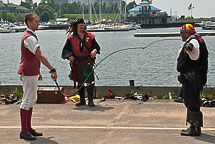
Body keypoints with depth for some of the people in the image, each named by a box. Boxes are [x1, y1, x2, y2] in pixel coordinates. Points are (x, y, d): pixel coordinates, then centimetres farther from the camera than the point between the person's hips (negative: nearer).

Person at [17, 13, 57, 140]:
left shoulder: (31, 36, 16)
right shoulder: (29, 38, -18)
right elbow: (40, 56, -26)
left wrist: (37, 71, 26)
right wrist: (52, 70, -26)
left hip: (32, 72, 11)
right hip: (28, 73, -11)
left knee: (32, 99, 15)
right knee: (27, 100, -6)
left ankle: (28, 128, 22)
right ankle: (23, 131, -1)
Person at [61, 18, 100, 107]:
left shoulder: (89, 36, 6)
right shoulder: (71, 37, 5)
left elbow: (96, 45, 5)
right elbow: (66, 49, 4)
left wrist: (95, 50, -18)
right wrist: (69, 56, -15)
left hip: (87, 62, -1)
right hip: (76, 62, 2)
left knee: (89, 81, -8)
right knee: (79, 82, 10)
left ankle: (90, 100, -3)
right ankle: (82, 100, 22)